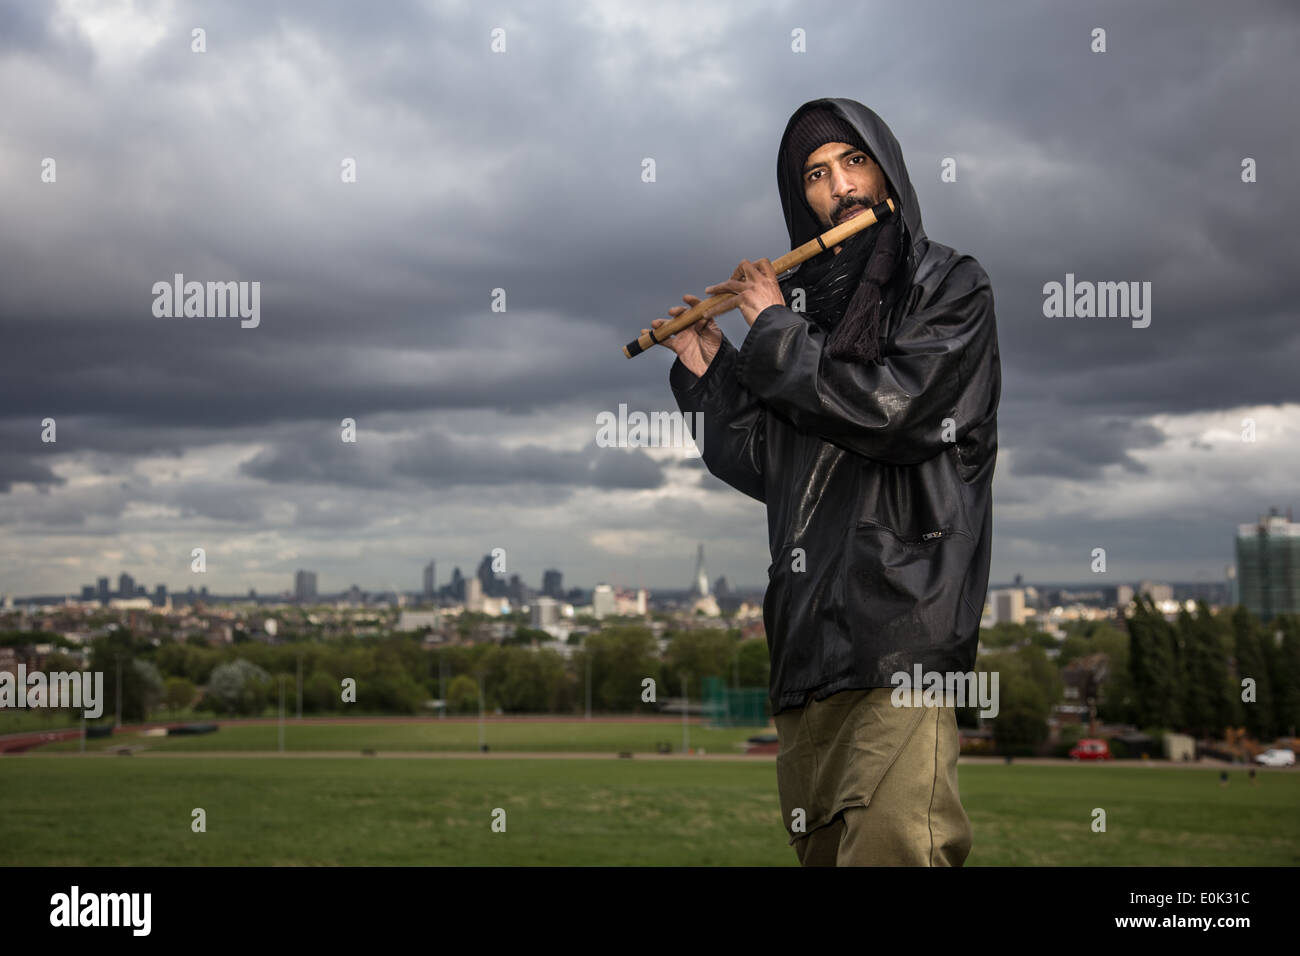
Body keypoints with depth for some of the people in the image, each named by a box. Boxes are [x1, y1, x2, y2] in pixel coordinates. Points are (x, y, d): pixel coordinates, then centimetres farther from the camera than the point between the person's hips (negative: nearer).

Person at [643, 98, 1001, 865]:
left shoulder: (951, 286, 3)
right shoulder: (807, 302, 17)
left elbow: (888, 408, -14)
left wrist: (774, 331, -3)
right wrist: (707, 369, 8)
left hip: (902, 624, -5)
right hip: (807, 627, 6)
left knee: (893, 844, -20)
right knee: (820, 846, 11)